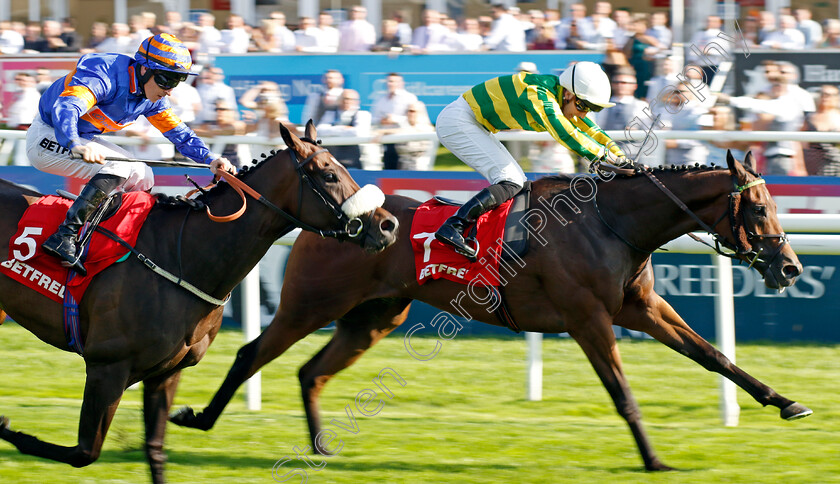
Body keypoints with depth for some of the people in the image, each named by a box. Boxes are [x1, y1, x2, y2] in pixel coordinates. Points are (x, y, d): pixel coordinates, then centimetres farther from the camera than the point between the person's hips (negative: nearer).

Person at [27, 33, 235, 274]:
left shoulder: (151, 98, -1)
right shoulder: (104, 76, -28)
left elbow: (178, 132, 6)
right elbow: (65, 109, -42)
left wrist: (210, 159, -11)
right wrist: (75, 145, -60)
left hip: (81, 138, 9)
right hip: (47, 136, -9)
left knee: (142, 177, 4)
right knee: (119, 167, -27)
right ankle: (64, 236, -33)